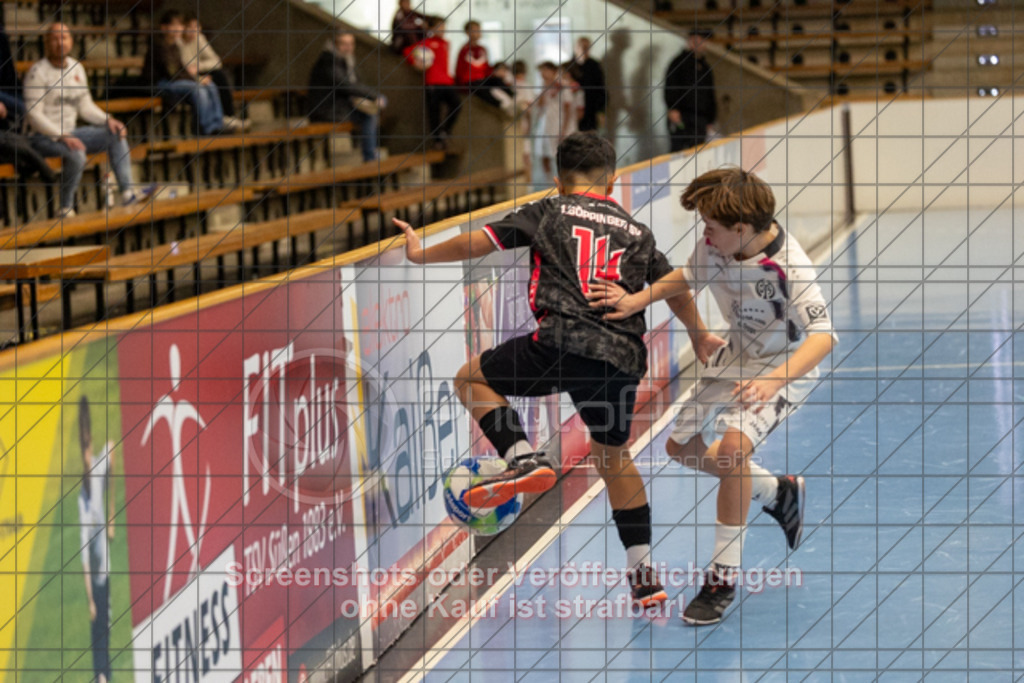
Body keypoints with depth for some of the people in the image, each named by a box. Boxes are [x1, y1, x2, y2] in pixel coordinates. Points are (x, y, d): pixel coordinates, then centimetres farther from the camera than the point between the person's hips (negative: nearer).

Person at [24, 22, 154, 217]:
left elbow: (85, 106, 16)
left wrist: (107, 120, -4)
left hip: (68, 133, 8)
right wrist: (63, 137, -26)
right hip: (42, 137, -8)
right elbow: (33, 114, -18)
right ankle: (66, 207, -25)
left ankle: (127, 191, -11)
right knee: (76, 153, -36)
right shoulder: (38, 72, -12)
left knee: (116, 133, -2)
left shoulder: (77, 68, 10)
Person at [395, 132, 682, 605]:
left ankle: (524, 458, -7)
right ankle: (644, 572, 20)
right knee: (613, 456, 22)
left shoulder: (549, 212, 14)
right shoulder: (636, 232, 22)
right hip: (623, 357, 4)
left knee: (472, 379, 16)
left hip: (564, 340, -4)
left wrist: (423, 254, 29)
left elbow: (479, 243, 13)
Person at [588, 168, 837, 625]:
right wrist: (637, 300, -13)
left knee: (734, 446, -30)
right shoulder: (712, 245, -15)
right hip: (735, 356, 8)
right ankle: (778, 492, 37)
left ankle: (724, 576, -17)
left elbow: (823, 336, -43)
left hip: (786, 366, -8)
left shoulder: (788, 267, -33)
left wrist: (774, 381, -58)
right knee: (683, 447, 14)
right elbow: (682, 284, 6)